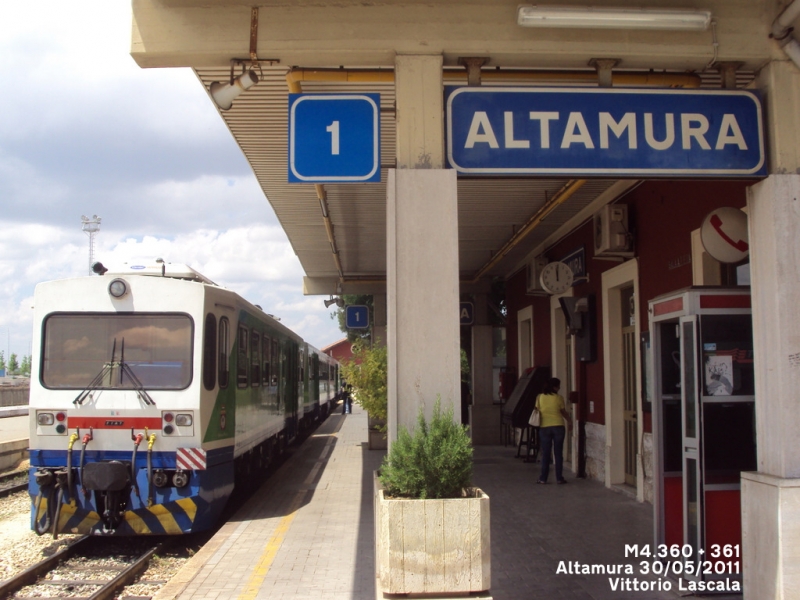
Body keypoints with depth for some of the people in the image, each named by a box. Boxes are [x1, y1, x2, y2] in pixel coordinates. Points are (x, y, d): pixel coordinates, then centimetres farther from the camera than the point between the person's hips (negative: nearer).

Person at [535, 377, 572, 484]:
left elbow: (537, 411, 5)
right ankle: (559, 478, 9)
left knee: (545, 454, 6)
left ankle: (543, 478, 7)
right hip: (558, 426, -1)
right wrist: (569, 421, 27)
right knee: (558, 453, 7)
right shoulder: (559, 398, -3)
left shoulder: (540, 397, -1)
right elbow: (563, 412, 9)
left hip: (544, 427, 1)